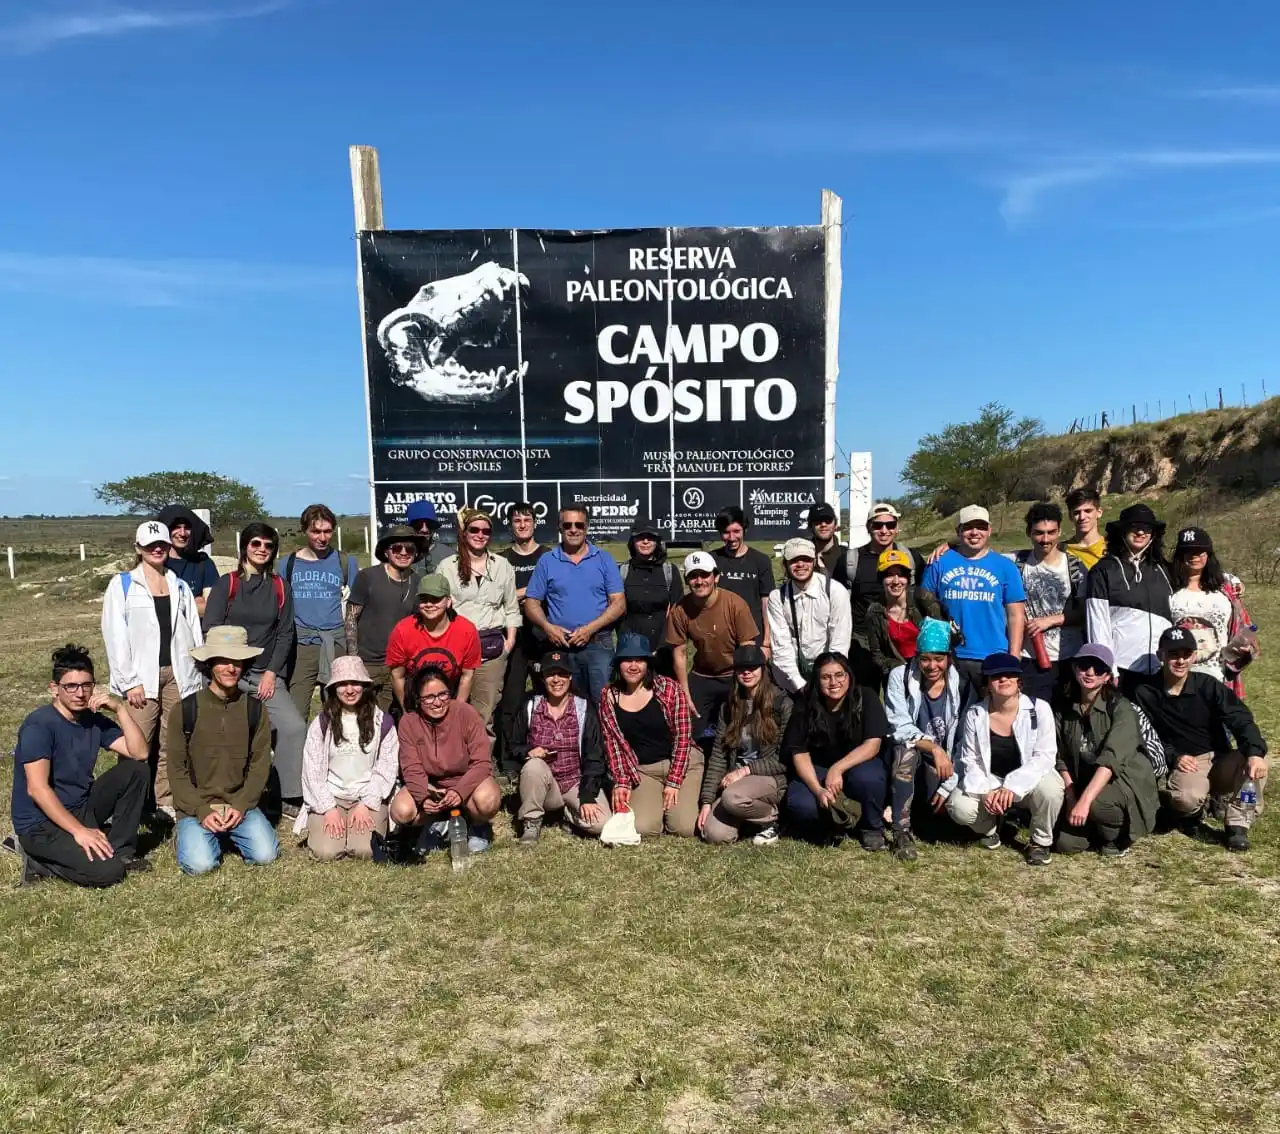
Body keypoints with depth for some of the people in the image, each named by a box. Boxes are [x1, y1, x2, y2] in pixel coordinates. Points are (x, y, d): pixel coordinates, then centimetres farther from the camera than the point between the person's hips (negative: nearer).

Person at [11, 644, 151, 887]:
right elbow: (37, 788, -25)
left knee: (135, 769, -7)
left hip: (80, 808, 7)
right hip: (40, 824, -7)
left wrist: (120, 708, -15)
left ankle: (120, 851, 1)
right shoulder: (39, 725, -19)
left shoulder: (95, 720, 2)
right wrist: (79, 830, -28)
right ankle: (40, 861, 1)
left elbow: (139, 753, -7)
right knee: (107, 870, -25)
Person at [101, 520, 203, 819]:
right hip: (142, 677, -3)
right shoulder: (122, 584, 3)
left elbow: (193, 633, 12)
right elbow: (115, 636, -4)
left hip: (177, 674, 3)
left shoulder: (180, 586, 14)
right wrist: (129, 681, -11)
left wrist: (197, 676, 4)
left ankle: (167, 804, 12)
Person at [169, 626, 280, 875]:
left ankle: (231, 833, 14)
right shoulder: (184, 711, -4)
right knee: (200, 864, -22)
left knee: (265, 855, -17)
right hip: (196, 806, -1)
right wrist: (202, 812, -12)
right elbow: (177, 770, -2)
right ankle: (194, 832, 12)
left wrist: (240, 806, -11)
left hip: (241, 805, 2)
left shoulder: (255, 709, 1)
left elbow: (260, 764, 1)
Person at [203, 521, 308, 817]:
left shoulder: (280, 587, 10)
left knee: (295, 728, -12)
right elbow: (211, 630, -3)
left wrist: (272, 673, -3)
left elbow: (285, 633, 7)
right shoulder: (227, 584, 1)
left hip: (267, 676, 2)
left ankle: (290, 797, -1)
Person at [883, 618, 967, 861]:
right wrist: (934, 748, -34)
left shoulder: (960, 683, -10)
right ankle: (902, 831, -25)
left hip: (944, 760, 3)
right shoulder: (899, 676, -13)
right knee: (906, 749, -35)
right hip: (907, 758, -2)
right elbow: (901, 728, -19)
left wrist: (949, 785, -14)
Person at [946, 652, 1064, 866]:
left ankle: (1041, 841, -3)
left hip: (1028, 780, -1)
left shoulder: (1039, 709, -16)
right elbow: (969, 760, -6)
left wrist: (1012, 786, -31)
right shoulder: (974, 714, -11)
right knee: (960, 808, -25)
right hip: (990, 780, 1)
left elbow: (1045, 756, -19)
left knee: (1050, 789, -35)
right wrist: (984, 792, -25)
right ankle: (990, 827, 14)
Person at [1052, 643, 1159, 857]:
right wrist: (1071, 799, -12)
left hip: (1126, 782, -4)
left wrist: (1085, 800, -37)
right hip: (1085, 784, 4)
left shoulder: (1120, 708, -17)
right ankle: (1102, 828, 20)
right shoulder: (1063, 708, -2)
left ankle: (1119, 836, -1)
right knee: (1067, 843, -12)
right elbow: (1062, 759, 0)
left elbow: (1111, 759, -29)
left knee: (1097, 802, -35)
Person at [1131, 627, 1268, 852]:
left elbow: (1241, 720, -14)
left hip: (1221, 761, 2)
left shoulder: (1208, 686, -4)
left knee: (1255, 763, -29)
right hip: (1184, 765, -2)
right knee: (1187, 798, -34)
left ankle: (1238, 825, -11)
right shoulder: (1145, 693, -3)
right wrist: (1173, 757, -16)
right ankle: (1192, 813, 8)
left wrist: (1255, 752, -33)